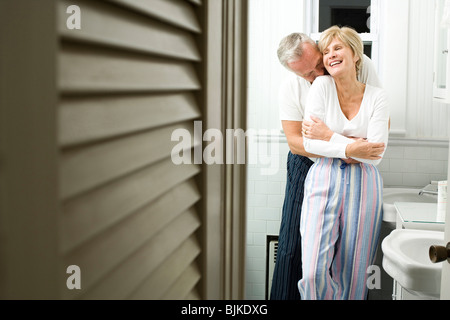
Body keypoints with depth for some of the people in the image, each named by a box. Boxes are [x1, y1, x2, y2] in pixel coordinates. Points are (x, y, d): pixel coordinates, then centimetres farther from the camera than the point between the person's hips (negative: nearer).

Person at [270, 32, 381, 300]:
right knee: (294, 245, 0)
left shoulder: (362, 67, -14)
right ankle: (285, 297, 14)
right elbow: (295, 141, -15)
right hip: (307, 167, 0)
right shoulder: (291, 88, -11)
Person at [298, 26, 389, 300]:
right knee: (315, 270, -12)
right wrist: (349, 148, -15)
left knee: (353, 271, 3)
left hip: (363, 184, 0)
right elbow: (309, 143, -4)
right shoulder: (322, 86, 2)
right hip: (324, 181, 0)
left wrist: (329, 136, -8)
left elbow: (376, 153, -7)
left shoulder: (377, 97, 2)